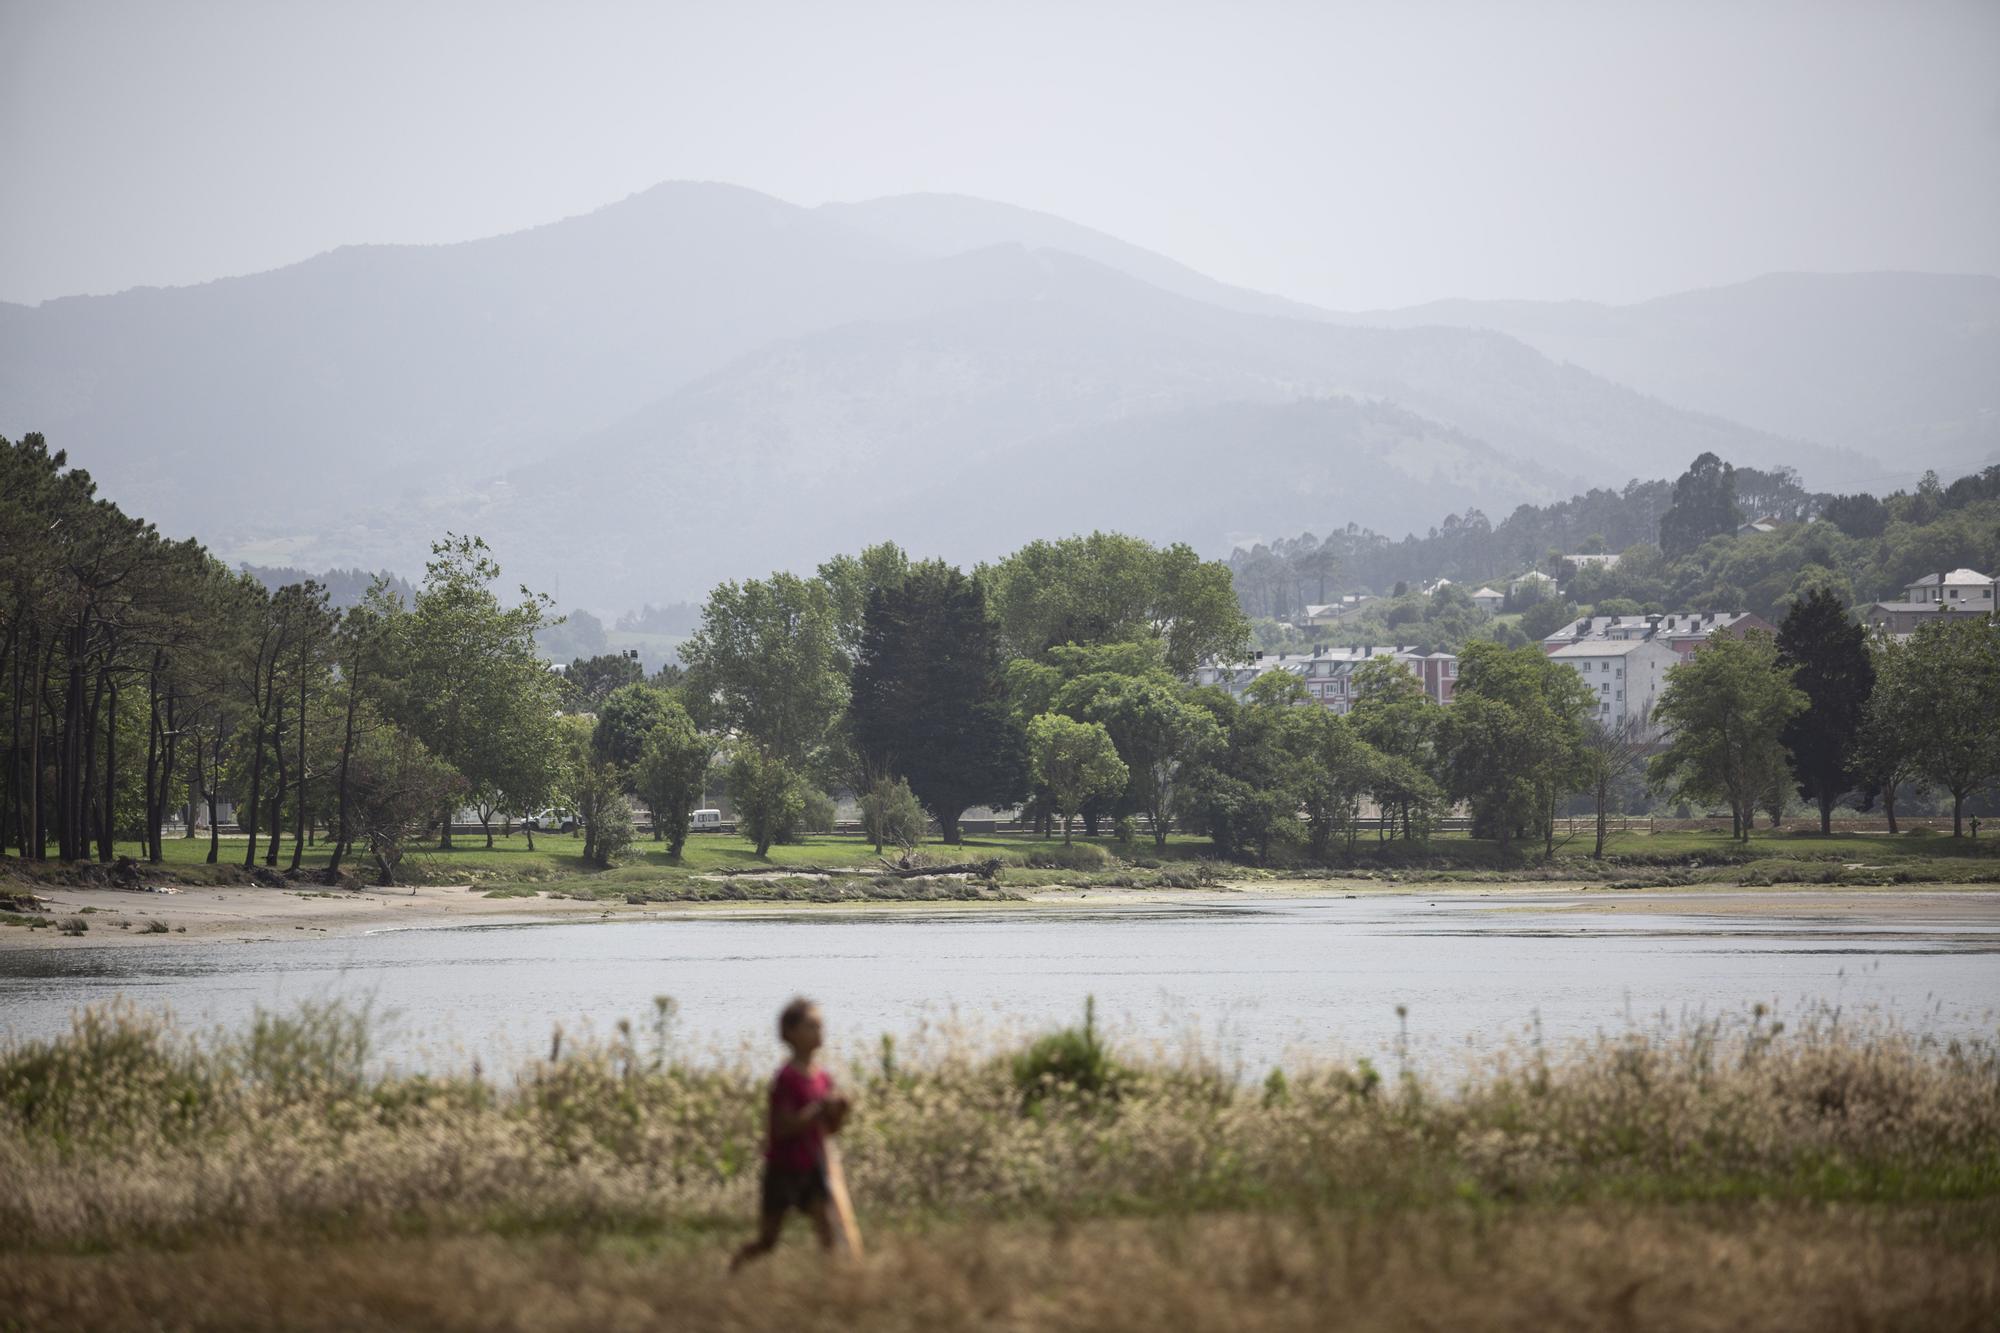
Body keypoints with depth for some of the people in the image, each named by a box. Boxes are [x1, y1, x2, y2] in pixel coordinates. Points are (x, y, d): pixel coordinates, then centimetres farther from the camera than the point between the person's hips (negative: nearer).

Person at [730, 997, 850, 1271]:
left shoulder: (823, 1078, 5)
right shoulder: (787, 1078, -15)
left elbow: (831, 1128, 14)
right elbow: (784, 1127, -21)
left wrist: (839, 1111, -7)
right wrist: (819, 1108, -24)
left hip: (813, 1167, 5)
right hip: (784, 1168, -5)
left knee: (827, 1233, -11)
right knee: (767, 1243, 4)